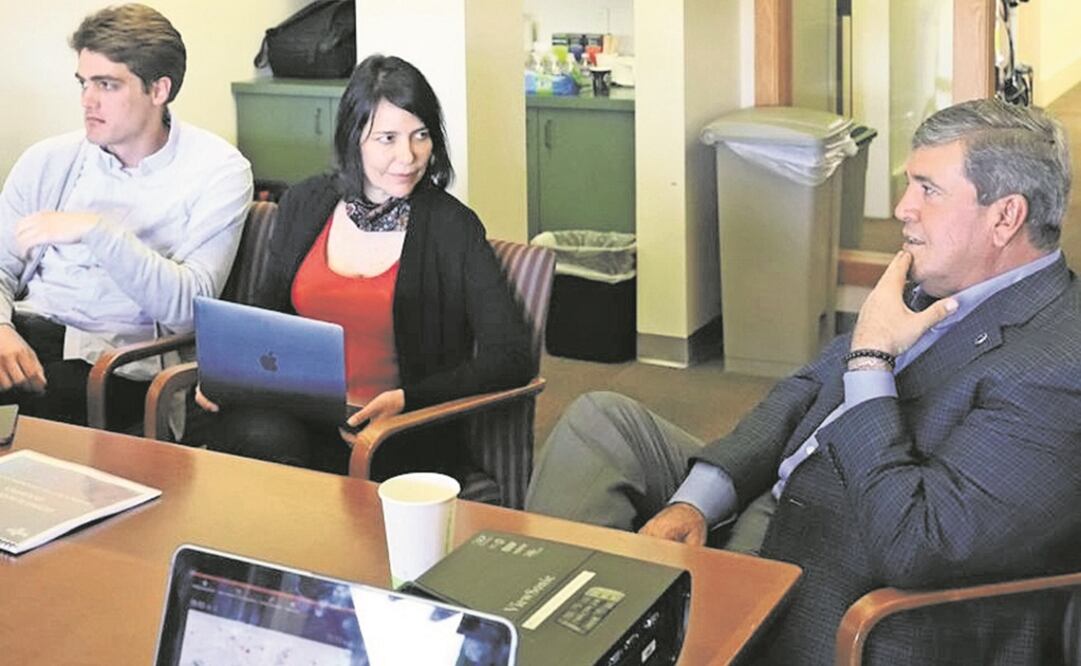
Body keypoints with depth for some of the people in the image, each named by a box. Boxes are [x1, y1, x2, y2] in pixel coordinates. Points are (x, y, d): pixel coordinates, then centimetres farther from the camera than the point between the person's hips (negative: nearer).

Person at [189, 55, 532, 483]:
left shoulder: (451, 228, -4)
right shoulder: (306, 203, 10)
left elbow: (512, 359, -10)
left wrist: (406, 400, -21)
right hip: (298, 414, 4)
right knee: (262, 439, -32)